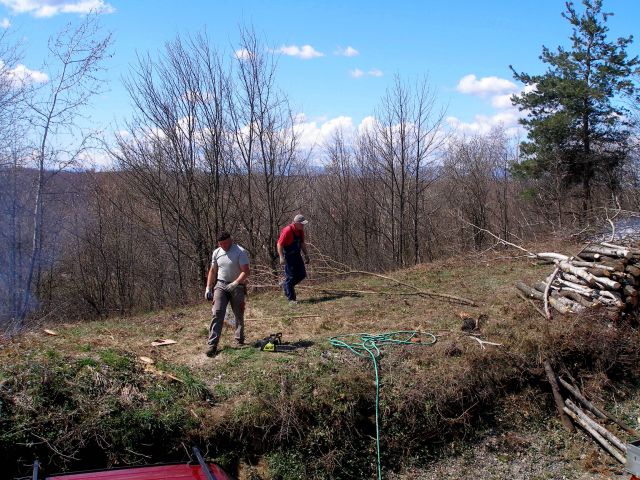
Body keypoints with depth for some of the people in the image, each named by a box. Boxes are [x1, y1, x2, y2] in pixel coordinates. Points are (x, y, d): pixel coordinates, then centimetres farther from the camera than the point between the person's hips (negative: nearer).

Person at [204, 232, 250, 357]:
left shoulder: (240, 252, -11)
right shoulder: (216, 252, 5)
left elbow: (245, 272, -17)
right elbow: (212, 271, 13)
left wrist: (235, 283, -29)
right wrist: (208, 288, 7)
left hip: (237, 286, -3)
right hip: (220, 286, 3)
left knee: (239, 315, 9)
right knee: (217, 313, -11)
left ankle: (239, 339, 28)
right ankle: (212, 344, -14)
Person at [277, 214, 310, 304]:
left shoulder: (300, 231, 3)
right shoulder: (287, 231, -22)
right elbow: (279, 244, -21)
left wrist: (306, 254, 13)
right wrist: (281, 257, -26)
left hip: (297, 255, 8)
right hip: (288, 257, -8)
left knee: (302, 274, 8)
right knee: (290, 277, -3)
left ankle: (286, 285, 28)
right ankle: (291, 299, 6)